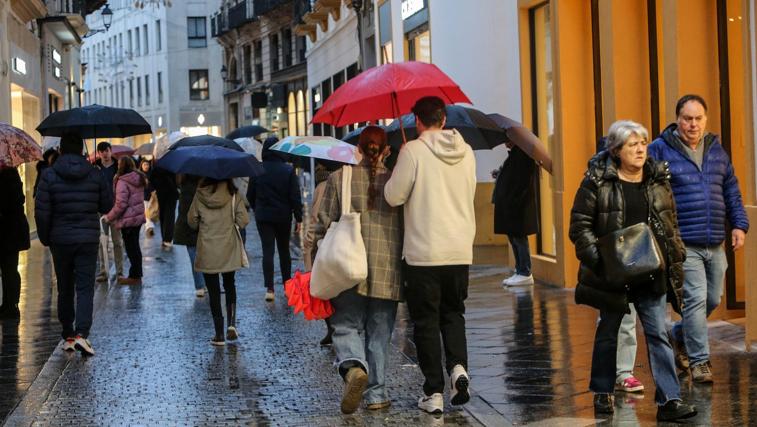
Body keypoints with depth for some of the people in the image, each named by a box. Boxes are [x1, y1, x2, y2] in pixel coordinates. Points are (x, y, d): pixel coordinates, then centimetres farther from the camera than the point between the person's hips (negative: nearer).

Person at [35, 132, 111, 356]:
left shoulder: (49, 175, -7)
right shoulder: (95, 174, -3)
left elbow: (42, 212, -8)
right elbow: (107, 206, 3)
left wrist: (45, 238, 6)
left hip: (60, 239, 0)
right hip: (88, 239, 0)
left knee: (65, 289, 13)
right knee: (85, 287, -2)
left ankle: (68, 335, 18)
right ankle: (81, 332, -19)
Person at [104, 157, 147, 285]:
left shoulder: (122, 182, -18)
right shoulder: (140, 179, 8)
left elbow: (121, 204, -21)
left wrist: (109, 217, -9)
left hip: (128, 219, -8)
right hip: (138, 217, 8)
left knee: (131, 247, -1)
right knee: (135, 247, 15)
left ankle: (134, 276, 4)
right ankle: (137, 275, 22)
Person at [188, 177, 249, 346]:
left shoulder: (200, 195, -7)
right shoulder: (232, 194, -8)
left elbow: (192, 221, 0)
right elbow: (243, 220, -10)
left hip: (207, 251, -1)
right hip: (229, 250, 1)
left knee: (213, 291, 6)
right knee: (229, 285, 21)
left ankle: (219, 334, 6)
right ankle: (231, 323, 4)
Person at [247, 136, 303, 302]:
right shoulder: (288, 170, -8)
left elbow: (250, 195, 3)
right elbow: (295, 196, -8)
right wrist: (298, 218, -2)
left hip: (263, 216, 0)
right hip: (283, 216, 1)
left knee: (267, 251, -2)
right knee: (284, 250, 15)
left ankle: (269, 289, -12)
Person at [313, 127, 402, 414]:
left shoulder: (339, 179, -1)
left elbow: (324, 225, -1)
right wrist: (405, 267, 16)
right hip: (388, 270, 1)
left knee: (346, 326, 8)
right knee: (379, 334, 10)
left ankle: (354, 367, -21)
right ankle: (376, 395, 12)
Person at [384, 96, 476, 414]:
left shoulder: (413, 151, -11)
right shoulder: (466, 152, 5)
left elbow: (393, 197, -9)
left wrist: (394, 176, 10)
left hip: (423, 253, -4)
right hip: (461, 250, 4)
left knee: (426, 321, 5)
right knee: (453, 314, 19)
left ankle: (434, 392, 5)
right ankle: (458, 367, -4)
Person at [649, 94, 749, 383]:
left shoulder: (716, 151, 14)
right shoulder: (660, 150, -4)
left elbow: (731, 191, 20)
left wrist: (739, 224, 10)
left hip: (715, 244, 6)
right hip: (683, 244, -6)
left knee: (713, 299, 11)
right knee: (696, 298, -11)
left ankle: (679, 337, 36)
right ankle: (699, 361, -1)